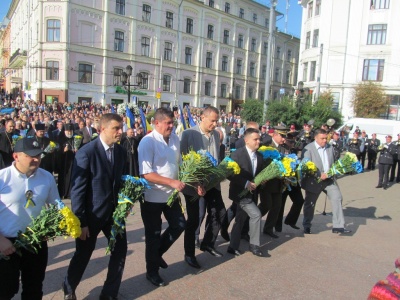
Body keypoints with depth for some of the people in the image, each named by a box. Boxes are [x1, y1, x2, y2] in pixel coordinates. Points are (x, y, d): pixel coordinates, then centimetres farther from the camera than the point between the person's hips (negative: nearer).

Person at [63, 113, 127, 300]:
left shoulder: (121, 151, 0)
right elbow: (77, 190, -17)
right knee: (83, 255, 14)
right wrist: (80, 221, -16)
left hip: (114, 211, 5)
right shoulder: (86, 153, -19)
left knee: (120, 250, 8)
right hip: (92, 214, -5)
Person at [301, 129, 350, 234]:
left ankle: (338, 226, 1)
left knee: (337, 198, -7)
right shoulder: (308, 149, -10)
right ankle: (307, 226, 26)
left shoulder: (330, 147, 8)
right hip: (314, 181, -4)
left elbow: (333, 162, 18)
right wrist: (319, 175, -25)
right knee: (310, 203, 7)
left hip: (329, 179, 5)